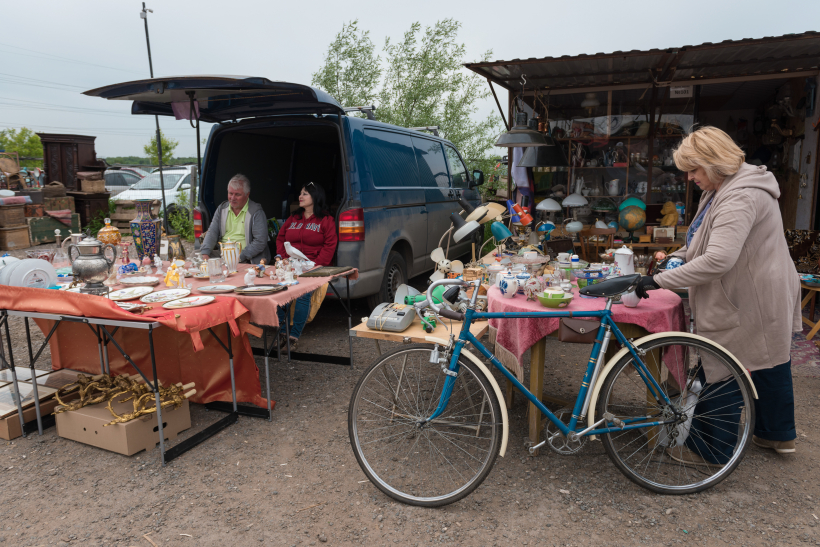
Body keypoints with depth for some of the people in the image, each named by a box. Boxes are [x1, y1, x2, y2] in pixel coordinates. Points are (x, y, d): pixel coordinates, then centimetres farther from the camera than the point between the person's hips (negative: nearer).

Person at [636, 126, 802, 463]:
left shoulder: (740, 198, -26)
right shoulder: (723, 189, 10)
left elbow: (717, 261, -35)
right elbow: (707, 243, 21)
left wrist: (659, 281, -33)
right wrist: (677, 257, 4)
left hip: (749, 304, -11)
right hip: (764, 299, 11)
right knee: (769, 367, 23)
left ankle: (710, 449, 13)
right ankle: (778, 434, 41)